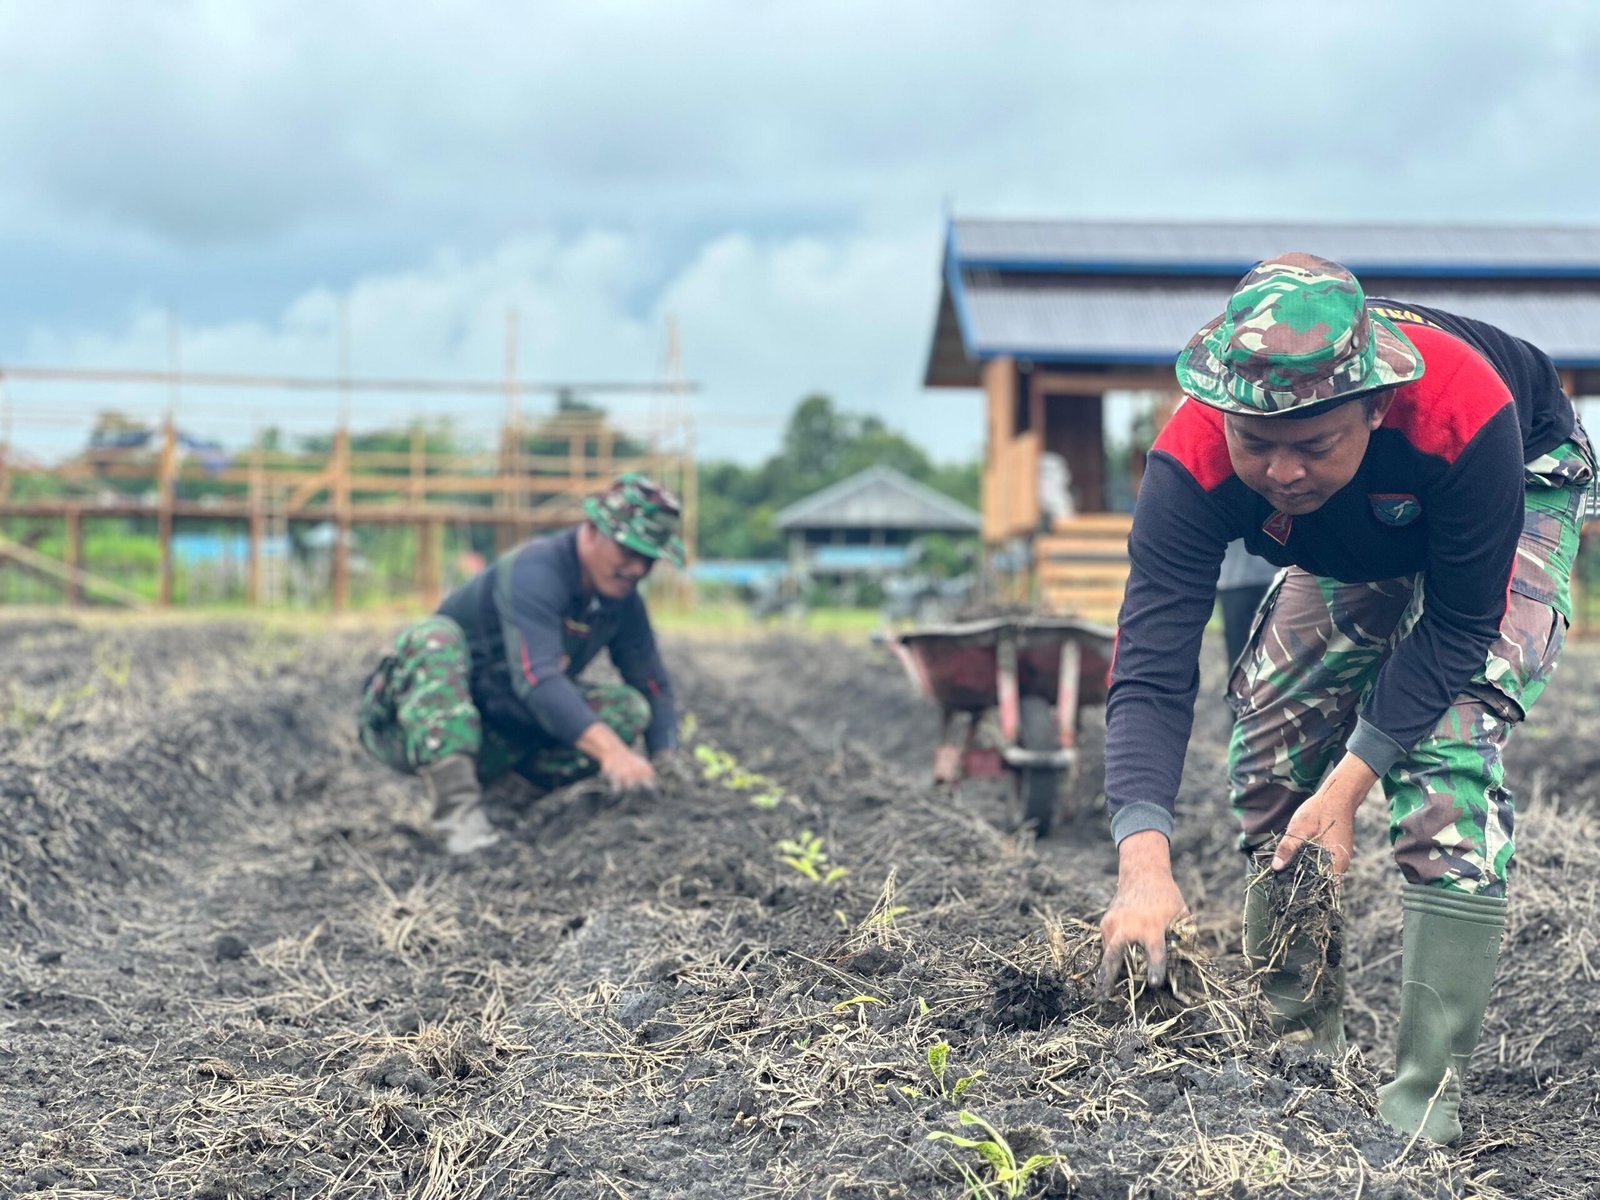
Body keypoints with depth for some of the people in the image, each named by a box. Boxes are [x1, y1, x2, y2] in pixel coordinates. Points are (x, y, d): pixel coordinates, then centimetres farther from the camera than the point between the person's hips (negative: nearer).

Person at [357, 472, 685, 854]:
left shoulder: (622, 600, -2)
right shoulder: (536, 571, -26)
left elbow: (655, 688, 5)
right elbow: (536, 677, -40)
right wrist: (611, 751, -51)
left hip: (498, 739, 7)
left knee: (630, 707, -7)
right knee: (434, 636, -36)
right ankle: (457, 806, -43)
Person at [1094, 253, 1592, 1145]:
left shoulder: (1462, 413, -43)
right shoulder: (1193, 462, -35)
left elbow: (1458, 625, -31)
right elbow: (1152, 671, -40)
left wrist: (1351, 779, -36)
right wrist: (1144, 862, -53)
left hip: (1519, 497, -4)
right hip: (1356, 545, 4)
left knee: (1446, 754, -24)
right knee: (1269, 760, -4)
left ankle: (1428, 1093, -17)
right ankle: (1298, 1048, 14)